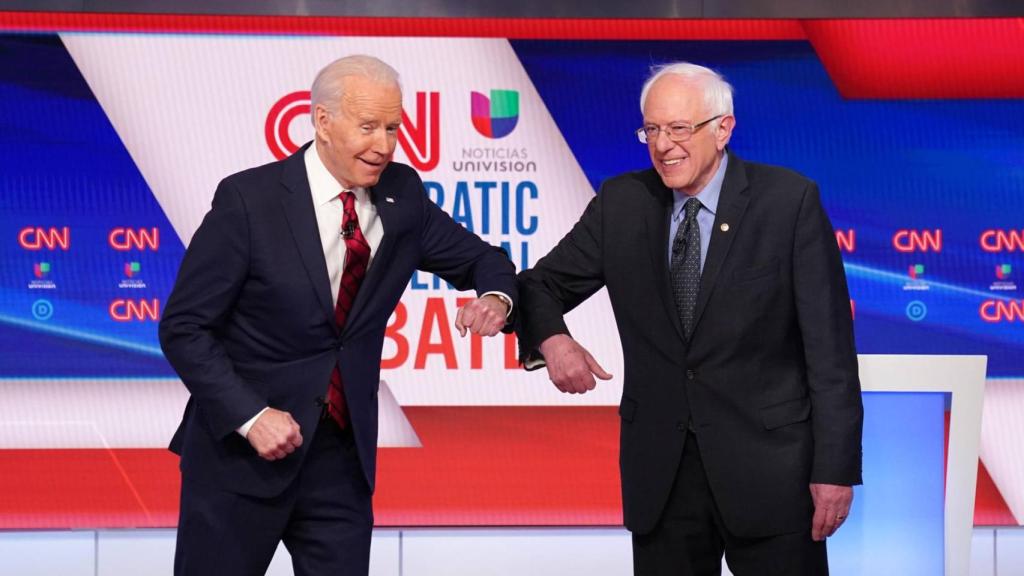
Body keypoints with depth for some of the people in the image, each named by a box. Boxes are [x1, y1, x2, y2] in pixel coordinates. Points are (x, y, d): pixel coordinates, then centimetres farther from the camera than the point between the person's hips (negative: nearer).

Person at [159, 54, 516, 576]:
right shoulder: (249, 199, -13)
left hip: (342, 452, 4)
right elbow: (182, 328, -10)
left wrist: (495, 297, -11)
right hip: (240, 449, -4)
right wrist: (250, 416, -20)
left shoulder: (401, 196, 0)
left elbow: (482, 260, 13)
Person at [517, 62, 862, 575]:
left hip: (769, 468, -3)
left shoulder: (789, 200, -6)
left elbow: (828, 343, -7)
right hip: (660, 470, 3)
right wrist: (552, 340, -12)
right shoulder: (621, 203, 4)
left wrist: (836, 468, -11)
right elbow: (542, 284, 12)